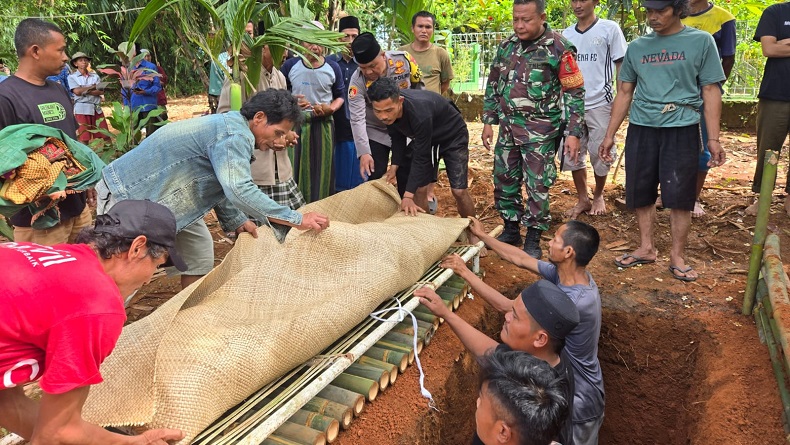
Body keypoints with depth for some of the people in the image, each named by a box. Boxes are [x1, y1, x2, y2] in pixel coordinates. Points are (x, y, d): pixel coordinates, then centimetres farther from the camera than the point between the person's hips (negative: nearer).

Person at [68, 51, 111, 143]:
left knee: (105, 135, 3)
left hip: (96, 108, 3)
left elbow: (101, 91, 0)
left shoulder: (95, 76, 12)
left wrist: (86, 91, -12)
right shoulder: (72, 77, 4)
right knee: (83, 138, -2)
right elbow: (77, 91, -10)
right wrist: (93, 87, -1)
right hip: (81, 109, -3)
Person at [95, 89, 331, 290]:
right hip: (127, 195, -10)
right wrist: (297, 220, -34)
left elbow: (219, 186, 12)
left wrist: (237, 221, 3)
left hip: (161, 195, 10)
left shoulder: (229, 125, 6)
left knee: (200, 254, 8)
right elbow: (239, 190, -39)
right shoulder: (235, 134, -26)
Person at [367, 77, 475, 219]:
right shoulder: (387, 109, -22)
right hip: (423, 138, 6)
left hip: (452, 136, -5)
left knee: (459, 190, -11)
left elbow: (421, 156, -35)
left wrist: (408, 196, -35)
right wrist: (395, 166, -17)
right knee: (419, 188, -4)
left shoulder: (419, 112, -42)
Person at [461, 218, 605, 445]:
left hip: (577, 401, -8)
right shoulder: (568, 273, -11)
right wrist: (482, 235, 9)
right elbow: (520, 259, 3)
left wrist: (464, 272, -23)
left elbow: (506, 307, -30)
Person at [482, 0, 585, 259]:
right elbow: (493, 85, 15)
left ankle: (533, 238, 14)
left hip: (540, 131, -5)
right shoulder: (506, 46, 6)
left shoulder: (559, 48, -9)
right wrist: (488, 122, 12)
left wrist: (574, 132, -11)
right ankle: (511, 230, 27)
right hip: (508, 128, 5)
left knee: (537, 185, 0)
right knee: (504, 180, 11)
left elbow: (575, 93, -7)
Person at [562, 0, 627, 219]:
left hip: (600, 103, -4)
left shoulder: (610, 29, -2)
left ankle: (598, 196, 27)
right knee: (572, 154, 6)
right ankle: (583, 199, 21)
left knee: (600, 154, 4)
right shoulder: (566, 34, 10)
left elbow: (621, 67, -1)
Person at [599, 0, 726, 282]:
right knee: (641, 194, 7)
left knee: (679, 197, -1)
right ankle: (646, 249, 22)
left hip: (682, 130, -3)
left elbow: (711, 91, 0)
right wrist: (610, 135, 10)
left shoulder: (701, 41, 2)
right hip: (641, 129, 3)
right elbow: (624, 93, 13)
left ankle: (677, 257, 12)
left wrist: (714, 139, -7)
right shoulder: (637, 47, 10)